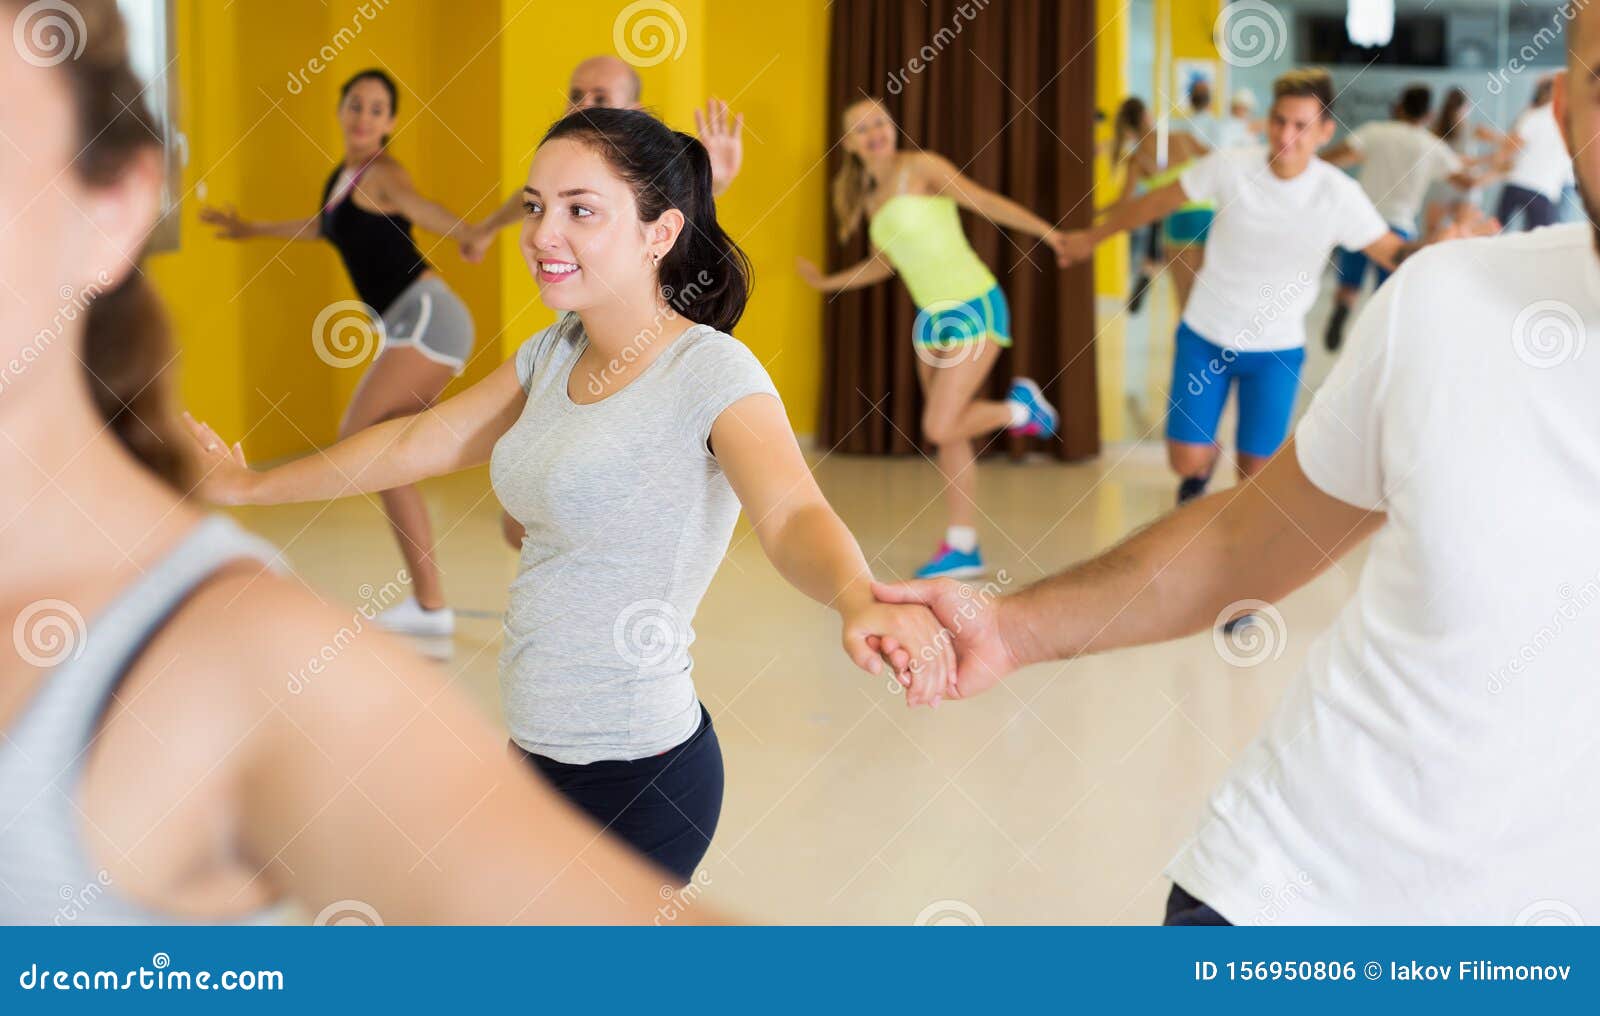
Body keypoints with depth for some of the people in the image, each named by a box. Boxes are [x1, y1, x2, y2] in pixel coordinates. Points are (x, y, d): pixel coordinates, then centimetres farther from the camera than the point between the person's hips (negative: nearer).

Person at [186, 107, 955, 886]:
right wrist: (248, 486, 26)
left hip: (634, 779, -8)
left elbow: (791, 513, -34)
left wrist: (859, 602, -56)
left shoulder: (711, 372, -18)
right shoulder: (554, 355, 6)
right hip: (541, 749, 8)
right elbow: (412, 445, 18)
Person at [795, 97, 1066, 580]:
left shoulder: (922, 167, -9)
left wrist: (1048, 231, -26)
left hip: (975, 308, -8)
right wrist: (827, 282, 25)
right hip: (933, 317, 8)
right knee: (948, 434, 8)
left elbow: (986, 202, -17)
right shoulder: (869, 197, 11)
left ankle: (1020, 407, 12)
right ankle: (961, 547, 15)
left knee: (940, 427, -13)